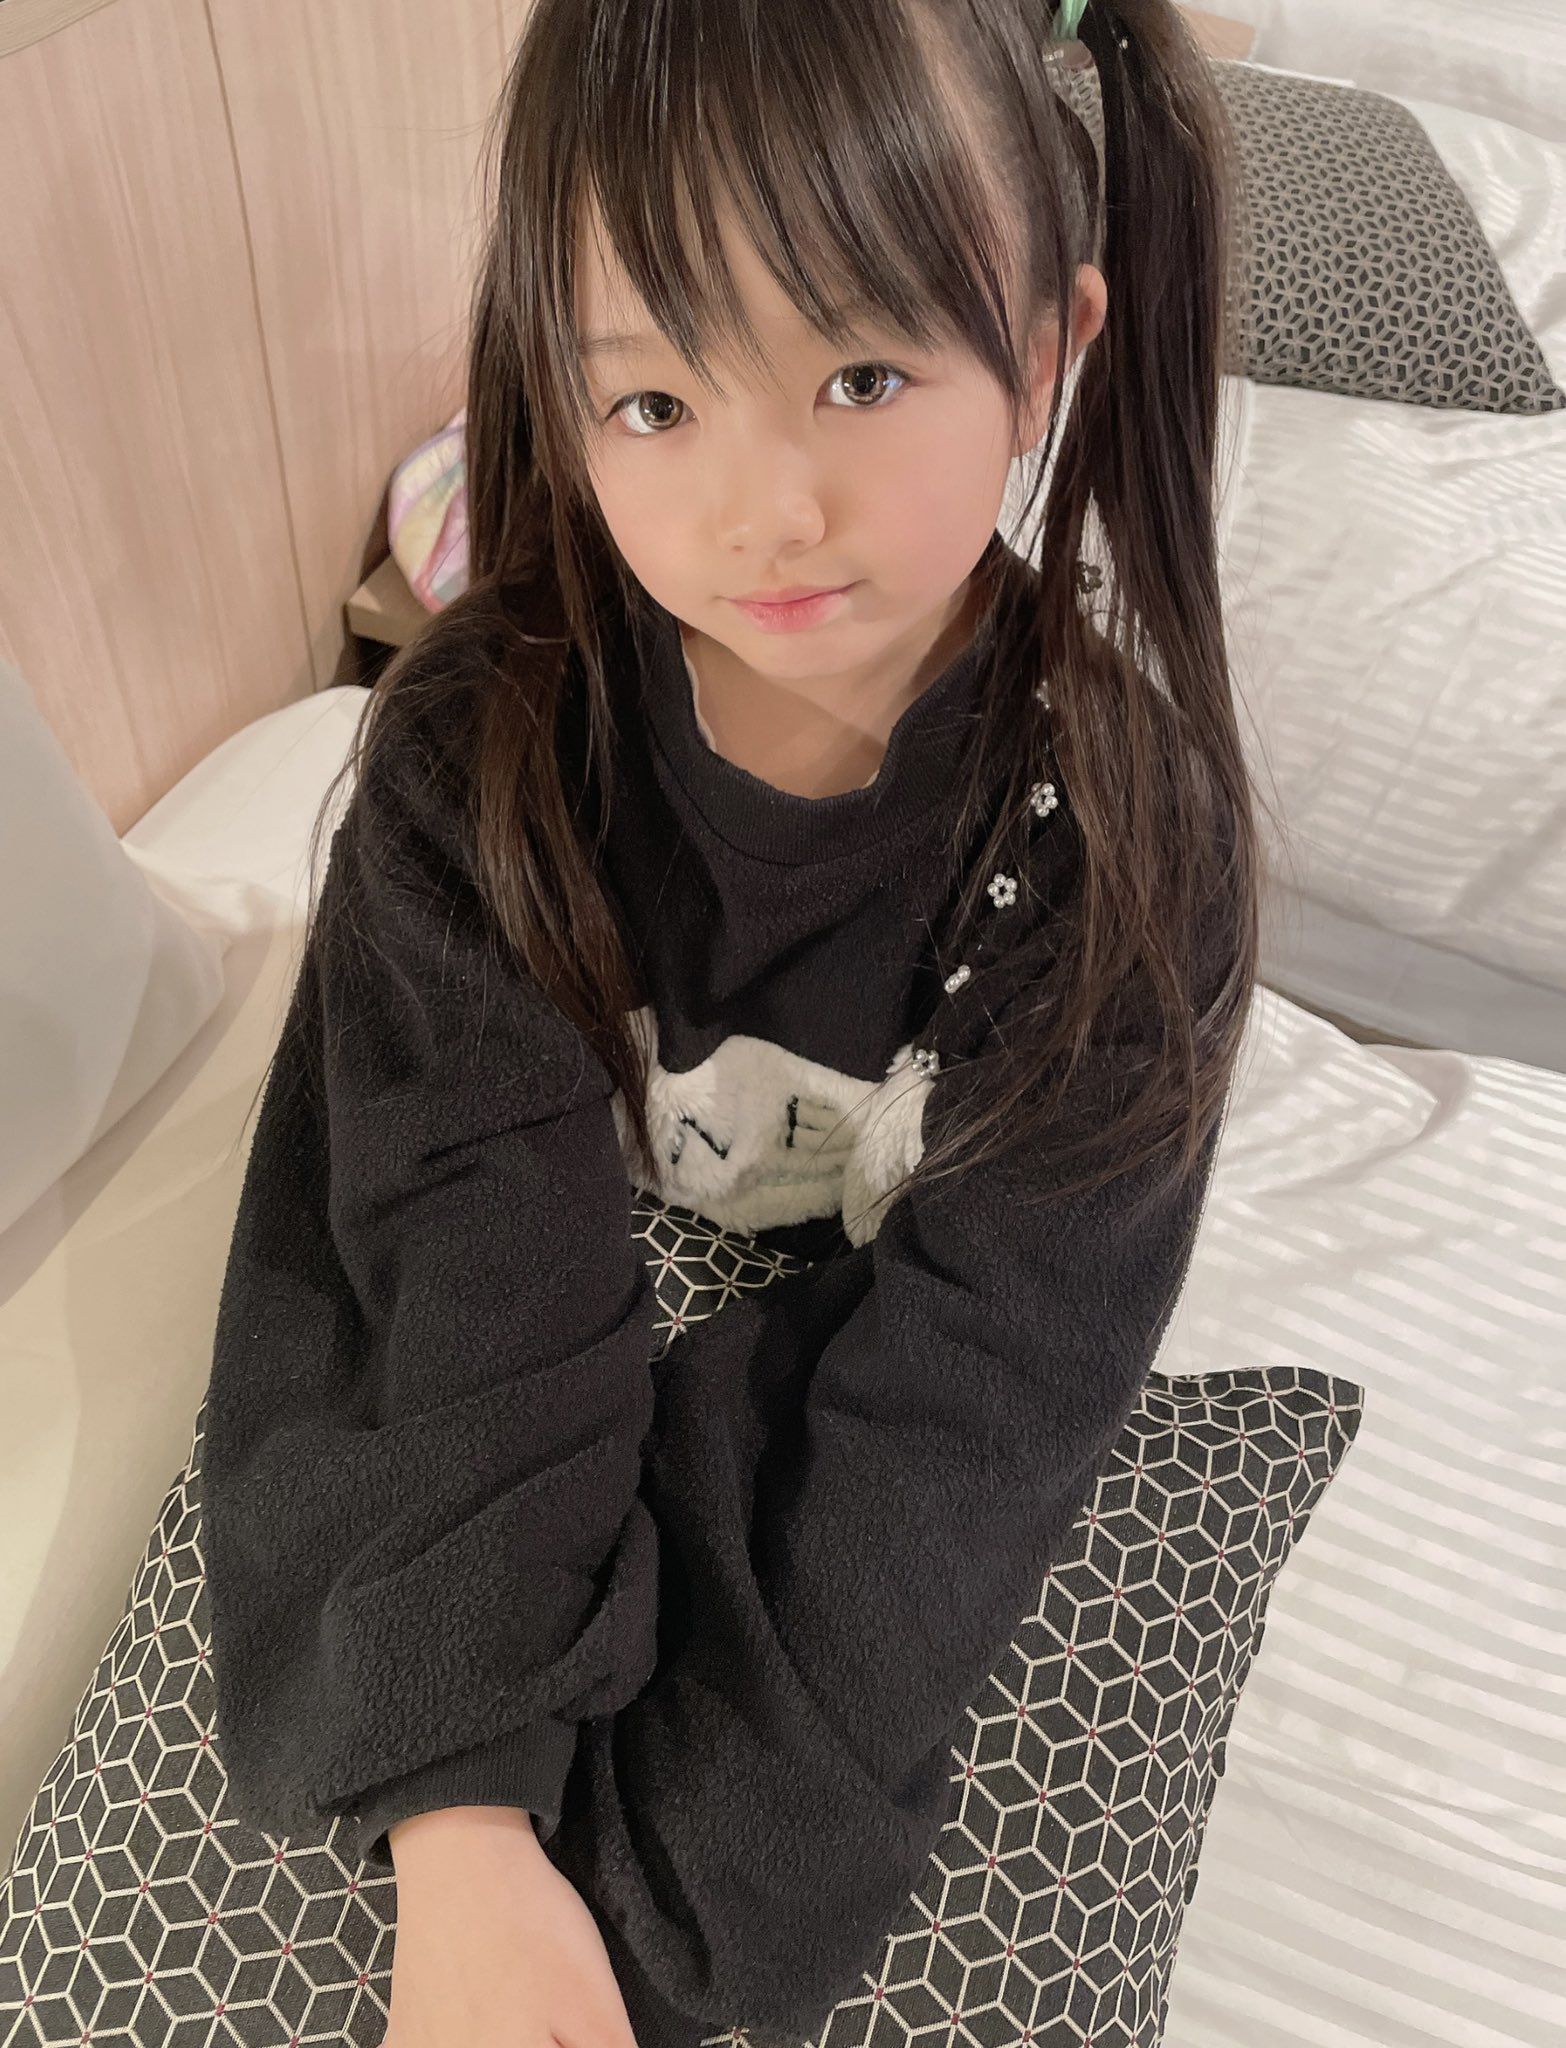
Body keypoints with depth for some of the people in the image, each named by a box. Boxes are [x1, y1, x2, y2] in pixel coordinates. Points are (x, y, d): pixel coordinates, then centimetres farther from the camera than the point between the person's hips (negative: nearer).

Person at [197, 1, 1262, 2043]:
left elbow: (969, 1382, -27)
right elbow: (485, 1268, -28)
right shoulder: (478, 746, -24)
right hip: (522, 1377, 1)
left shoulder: (1124, 820, -27)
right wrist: (464, 1824, -35)